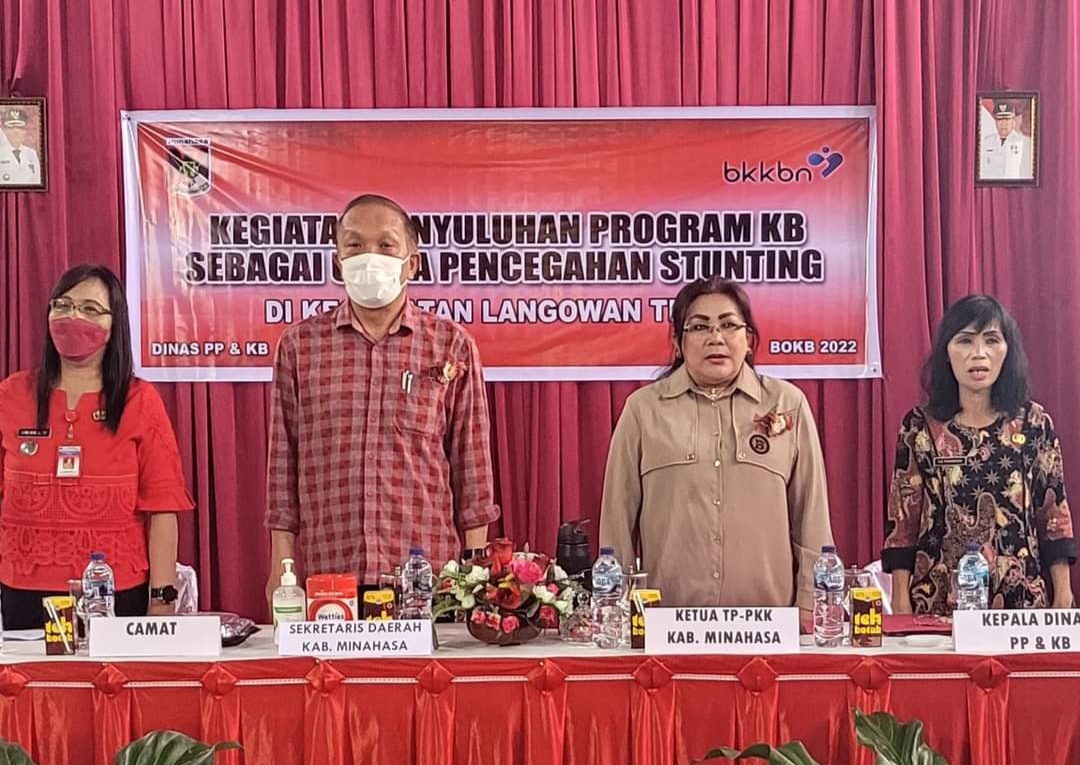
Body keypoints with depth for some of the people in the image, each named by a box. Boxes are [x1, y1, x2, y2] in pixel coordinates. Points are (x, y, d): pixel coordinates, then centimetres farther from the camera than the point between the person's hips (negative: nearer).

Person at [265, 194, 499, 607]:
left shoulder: (452, 346, 5)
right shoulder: (299, 345, 7)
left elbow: (471, 465, 6)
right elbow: (283, 462, 8)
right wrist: (281, 567, 4)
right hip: (327, 575, 1)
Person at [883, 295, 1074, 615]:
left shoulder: (1034, 422, 1)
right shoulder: (920, 426, -1)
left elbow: (1054, 515, 4)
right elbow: (902, 521, 0)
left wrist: (1063, 595, 1)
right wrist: (900, 600, -5)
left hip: (1021, 599, 1)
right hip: (937, 601, -1)